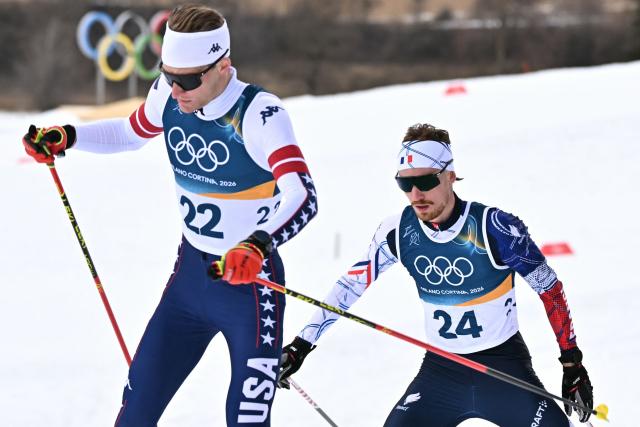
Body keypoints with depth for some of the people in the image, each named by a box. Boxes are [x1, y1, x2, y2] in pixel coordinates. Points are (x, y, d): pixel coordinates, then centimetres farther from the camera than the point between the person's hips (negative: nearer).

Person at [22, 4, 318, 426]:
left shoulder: (259, 114, -25)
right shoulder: (168, 95, -7)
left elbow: (303, 197, -38)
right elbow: (132, 132, 17)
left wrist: (258, 245, -56)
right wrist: (66, 136, 0)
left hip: (251, 282, -6)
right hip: (191, 274, 6)